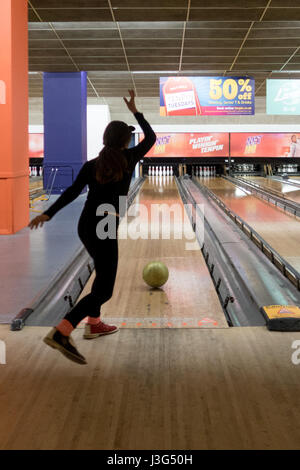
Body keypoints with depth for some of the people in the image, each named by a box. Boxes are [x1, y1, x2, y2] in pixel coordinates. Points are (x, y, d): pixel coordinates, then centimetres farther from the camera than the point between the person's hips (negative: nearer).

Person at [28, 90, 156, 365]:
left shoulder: (91, 165, 9)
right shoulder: (128, 159, 0)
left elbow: (73, 192, -5)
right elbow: (151, 138, 16)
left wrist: (47, 214, -9)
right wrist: (135, 111, 21)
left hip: (86, 227, 7)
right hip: (105, 228, -6)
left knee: (103, 272, 28)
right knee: (104, 290, -6)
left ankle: (93, 324, 35)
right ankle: (61, 333, -21)